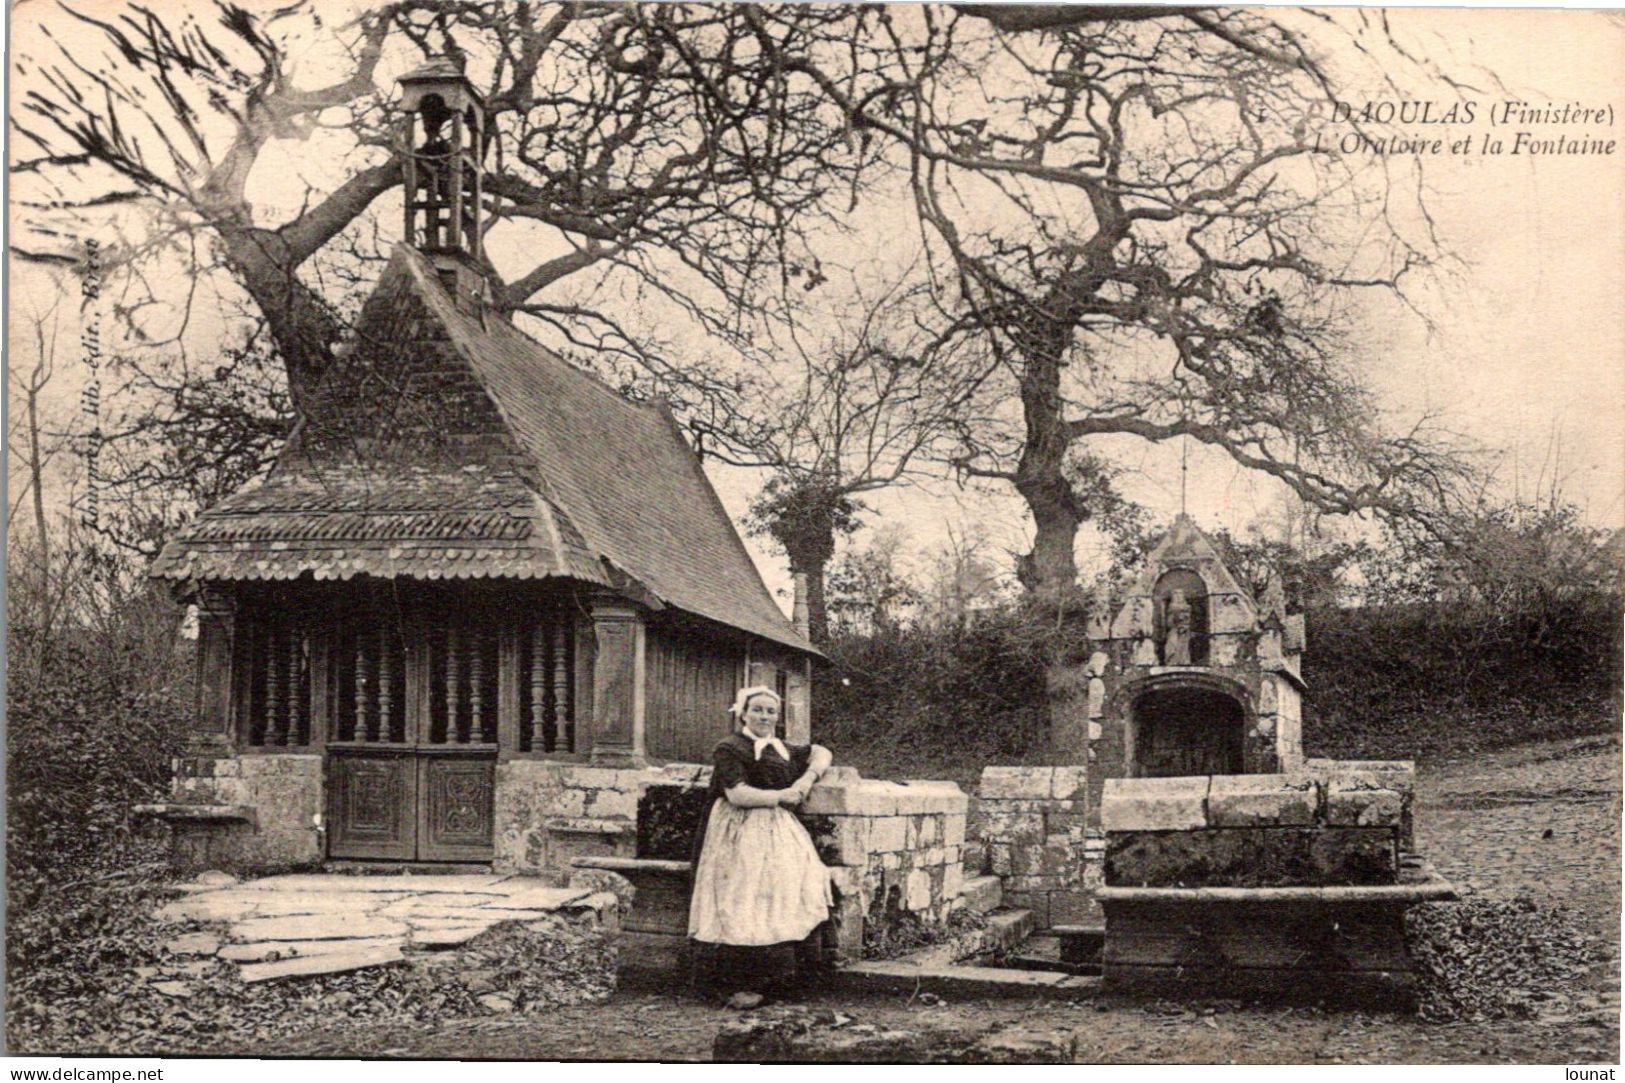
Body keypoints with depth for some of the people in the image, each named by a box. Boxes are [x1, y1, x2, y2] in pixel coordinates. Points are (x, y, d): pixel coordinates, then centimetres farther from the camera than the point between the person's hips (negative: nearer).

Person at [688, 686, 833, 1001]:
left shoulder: (783, 750, 20)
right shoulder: (730, 750, -2)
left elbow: (821, 753, 30)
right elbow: (737, 794, -12)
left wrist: (809, 777, 8)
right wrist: (782, 796, -4)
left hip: (778, 833, 6)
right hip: (741, 835, -6)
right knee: (742, 904, -13)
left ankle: (767, 978, -9)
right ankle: (742, 983, -10)